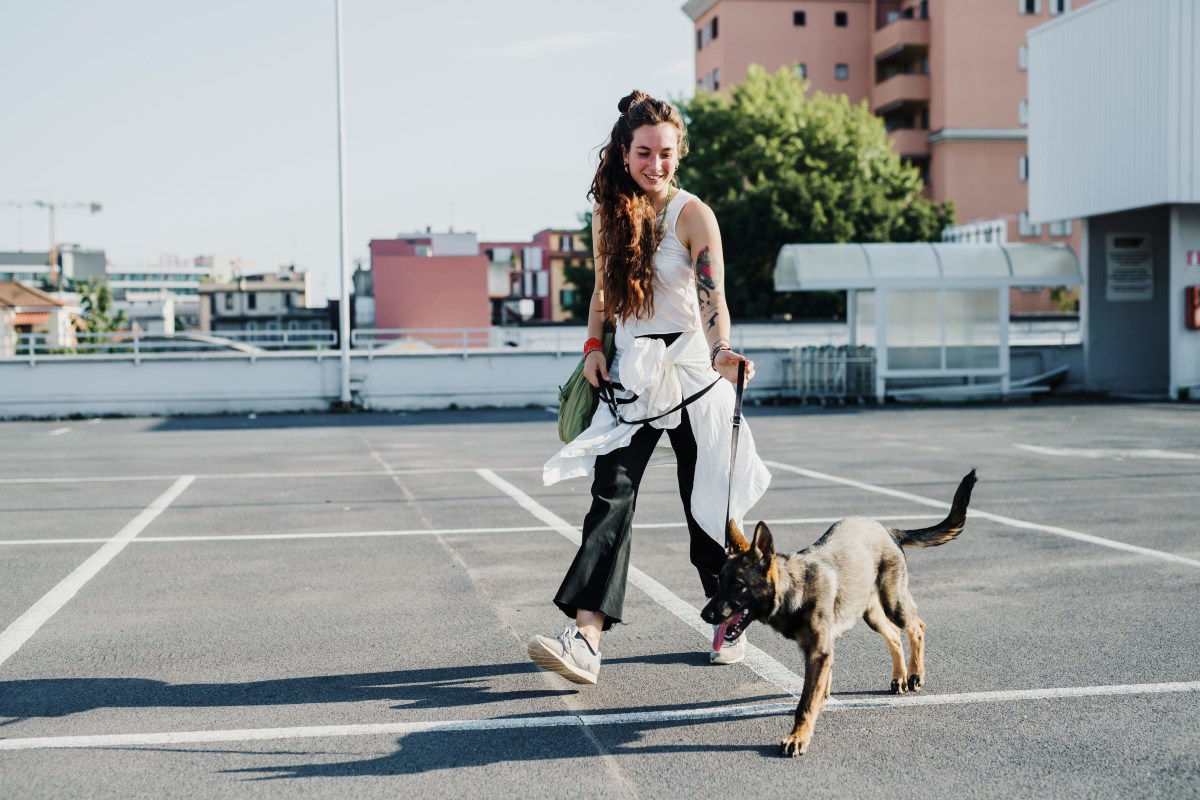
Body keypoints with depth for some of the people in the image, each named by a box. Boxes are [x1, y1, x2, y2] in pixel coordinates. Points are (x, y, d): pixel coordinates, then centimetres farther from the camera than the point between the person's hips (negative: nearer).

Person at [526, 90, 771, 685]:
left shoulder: (692, 215, -9)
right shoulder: (608, 212, 6)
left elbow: (713, 299, -21)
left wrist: (721, 352, -39)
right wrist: (594, 346, 7)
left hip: (690, 371, -3)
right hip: (629, 373, 4)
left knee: (707, 500, 5)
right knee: (611, 493, -11)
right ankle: (585, 637, -19)